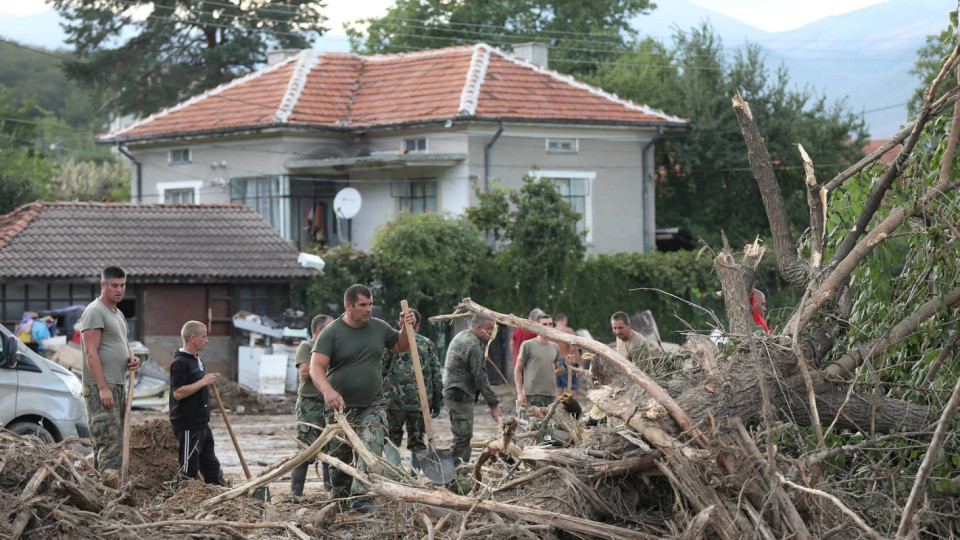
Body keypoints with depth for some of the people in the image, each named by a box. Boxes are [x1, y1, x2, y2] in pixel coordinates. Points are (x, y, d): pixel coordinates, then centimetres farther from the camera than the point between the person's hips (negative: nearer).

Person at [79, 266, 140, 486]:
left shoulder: (118, 314, 19)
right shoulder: (95, 311, -10)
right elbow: (91, 353, -17)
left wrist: (132, 357, 8)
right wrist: (103, 388, -22)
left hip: (118, 386, 10)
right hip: (100, 387, -10)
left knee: (111, 441, 11)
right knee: (110, 440, -15)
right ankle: (111, 485, -19)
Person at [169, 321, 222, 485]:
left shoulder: (196, 360, 16)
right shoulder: (180, 363, -15)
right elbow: (178, 393, -24)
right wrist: (203, 382, -22)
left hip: (201, 424, 10)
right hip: (187, 426, -10)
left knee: (211, 465, 13)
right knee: (189, 470, -4)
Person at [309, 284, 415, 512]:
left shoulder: (378, 327, 5)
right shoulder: (331, 332, -8)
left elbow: (401, 346, 22)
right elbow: (316, 367, -18)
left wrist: (406, 328, -1)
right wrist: (328, 391, -37)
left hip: (372, 406, 2)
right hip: (341, 406, -2)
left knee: (371, 449, -19)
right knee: (339, 457, 7)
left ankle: (361, 497, -24)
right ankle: (339, 499, 26)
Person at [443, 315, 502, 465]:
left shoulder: (461, 336, 14)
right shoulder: (473, 346, -18)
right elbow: (480, 378, -19)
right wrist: (493, 404, -15)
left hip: (450, 390, 11)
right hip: (461, 395, -11)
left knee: (463, 435, 14)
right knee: (463, 436, -10)